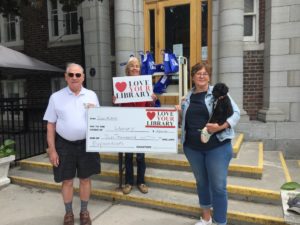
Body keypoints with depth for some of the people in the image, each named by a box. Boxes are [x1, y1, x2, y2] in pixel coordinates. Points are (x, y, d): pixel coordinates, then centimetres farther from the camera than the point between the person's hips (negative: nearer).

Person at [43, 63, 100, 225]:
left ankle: (84, 211, 33)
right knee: (67, 181, 11)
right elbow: (51, 125, 0)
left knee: (85, 179, 13)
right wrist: (52, 149, -3)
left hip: (87, 143, 1)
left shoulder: (91, 95, 3)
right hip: (64, 144, -1)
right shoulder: (56, 97, -2)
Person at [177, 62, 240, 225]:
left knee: (218, 186, 2)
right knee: (201, 182, 18)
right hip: (192, 147, 5)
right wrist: (179, 113, -4)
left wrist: (220, 126, -24)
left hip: (217, 146, -4)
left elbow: (236, 113, -8)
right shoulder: (187, 97, 9)